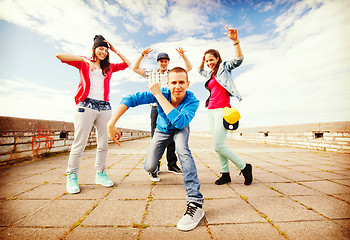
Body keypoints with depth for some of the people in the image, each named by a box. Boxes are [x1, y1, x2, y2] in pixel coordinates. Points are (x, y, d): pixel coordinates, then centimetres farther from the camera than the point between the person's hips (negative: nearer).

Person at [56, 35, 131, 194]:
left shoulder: (109, 67, 22)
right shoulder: (83, 63, 14)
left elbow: (128, 63, 22)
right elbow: (60, 56, 3)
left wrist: (115, 50, 19)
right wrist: (85, 59, -4)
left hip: (104, 107, 4)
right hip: (86, 105, -3)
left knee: (103, 143, 1)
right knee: (79, 142, -5)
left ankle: (100, 174, 13)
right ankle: (72, 177, 9)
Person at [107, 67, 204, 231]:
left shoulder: (192, 101, -32)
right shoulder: (160, 93, -30)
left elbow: (180, 122, -49)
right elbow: (131, 99, -34)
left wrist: (158, 94, -48)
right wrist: (111, 124, -43)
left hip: (180, 129, -1)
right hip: (162, 130, 2)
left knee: (182, 149, -36)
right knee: (149, 167, -4)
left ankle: (195, 202, -30)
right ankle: (154, 170, 39)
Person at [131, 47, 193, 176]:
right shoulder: (151, 73, 17)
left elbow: (189, 67, 15)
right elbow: (135, 68, 15)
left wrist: (183, 55, 2)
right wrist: (142, 55, 5)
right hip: (156, 108, 0)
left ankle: (172, 164, 12)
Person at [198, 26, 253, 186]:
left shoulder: (224, 68, 4)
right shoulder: (210, 74, 22)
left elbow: (238, 60, -14)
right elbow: (200, 71, 41)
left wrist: (235, 41, -26)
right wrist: (203, 59, 25)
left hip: (222, 110, -8)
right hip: (211, 111, 8)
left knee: (218, 146, -14)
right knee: (217, 145, 6)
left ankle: (244, 167, 6)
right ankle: (225, 174, 16)